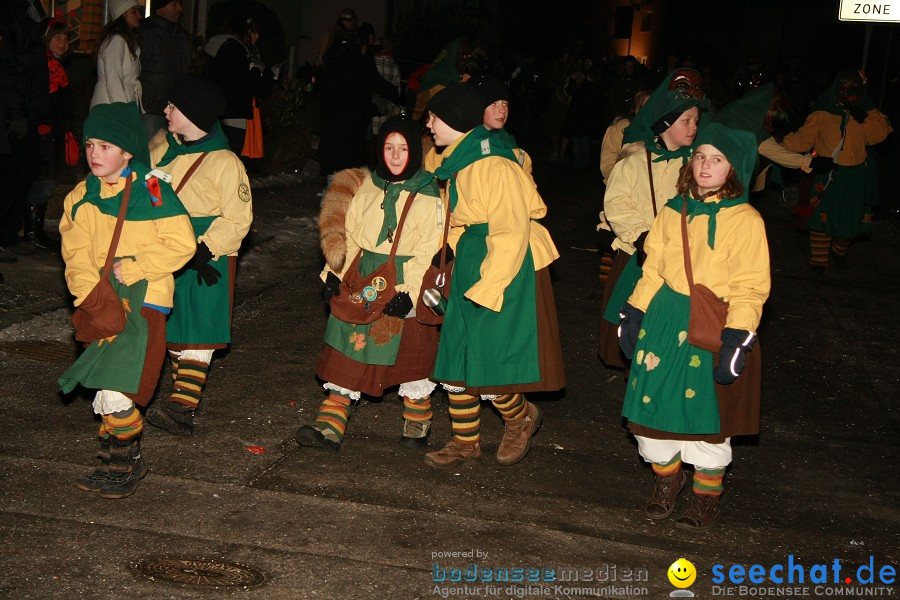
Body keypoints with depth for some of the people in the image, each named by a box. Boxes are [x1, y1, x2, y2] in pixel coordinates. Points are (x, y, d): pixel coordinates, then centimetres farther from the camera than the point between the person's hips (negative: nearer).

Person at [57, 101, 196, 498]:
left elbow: (180, 245, -11)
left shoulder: (152, 192, -10)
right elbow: (76, 251, 4)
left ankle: (125, 463, 4)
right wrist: (88, 289, -12)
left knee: (115, 387, -14)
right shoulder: (82, 197, 7)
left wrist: (133, 268, -14)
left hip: (143, 299, -6)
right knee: (106, 388, 13)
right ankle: (122, 449, 30)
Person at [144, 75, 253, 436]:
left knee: (196, 334, -7)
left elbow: (237, 220, -12)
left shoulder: (224, 162, -12)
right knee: (172, 330, 13)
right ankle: (185, 393, 25)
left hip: (206, 262, -7)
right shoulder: (163, 152, 8)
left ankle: (183, 407, -11)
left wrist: (205, 249, -21)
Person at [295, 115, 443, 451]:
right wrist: (335, 273, 2)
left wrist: (408, 291, -20)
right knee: (349, 351, 1)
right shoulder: (368, 188, 7)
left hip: (406, 287, -4)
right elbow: (349, 236, 12)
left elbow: (429, 252, -11)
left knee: (411, 356, 8)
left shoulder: (428, 196, -7)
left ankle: (417, 422, 28)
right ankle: (330, 426, 1)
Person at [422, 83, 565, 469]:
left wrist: (485, 289, -20)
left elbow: (511, 234, -21)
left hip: (507, 268, -9)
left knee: (489, 362, -5)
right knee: (455, 357, 10)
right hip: (469, 265, 9)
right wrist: (457, 262, 16)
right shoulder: (456, 162, 10)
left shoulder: (494, 165, -20)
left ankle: (521, 418, 24)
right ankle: (465, 443, 23)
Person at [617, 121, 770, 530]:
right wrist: (634, 313, 9)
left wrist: (738, 338, -17)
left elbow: (749, 288, -10)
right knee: (650, 403, 7)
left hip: (713, 327, -4)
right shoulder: (674, 212, 7)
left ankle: (707, 496, 26)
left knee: (705, 413, 5)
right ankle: (667, 477, 33)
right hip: (664, 320, 5)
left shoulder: (745, 220, -8)